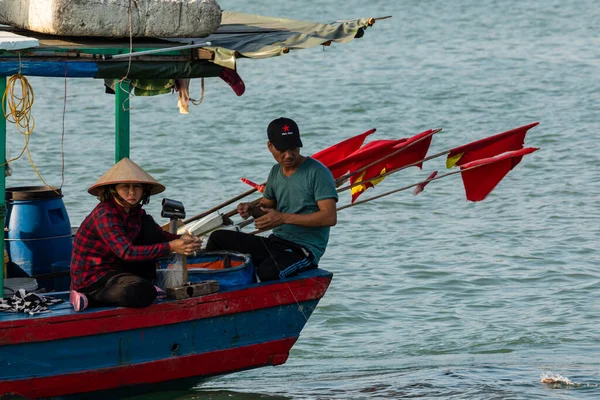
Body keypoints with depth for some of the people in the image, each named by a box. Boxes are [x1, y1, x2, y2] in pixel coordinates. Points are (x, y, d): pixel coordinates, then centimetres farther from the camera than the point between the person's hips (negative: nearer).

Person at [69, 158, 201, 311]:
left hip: (115, 269, 9)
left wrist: (182, 240, -15)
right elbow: (126, 252, -32)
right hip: (91, 279, -9)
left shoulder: (135, 212, 4)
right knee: (144, 294, -32)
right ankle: (90, 298, -14)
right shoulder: (105, 215, -23)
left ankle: (145, 283, 7)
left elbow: (160, 235, 9)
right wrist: (170, 247, -35)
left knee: (148, 225, 5)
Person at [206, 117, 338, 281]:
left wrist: (284, 218, -21)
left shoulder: (317, 172, -10)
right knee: (218, 238, 0)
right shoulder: (276, 172, 13)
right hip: (275, 243, 8)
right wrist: (251, 209, 0)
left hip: (304, 250, -8)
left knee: (266, 271, -38)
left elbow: (330, 217, -19)